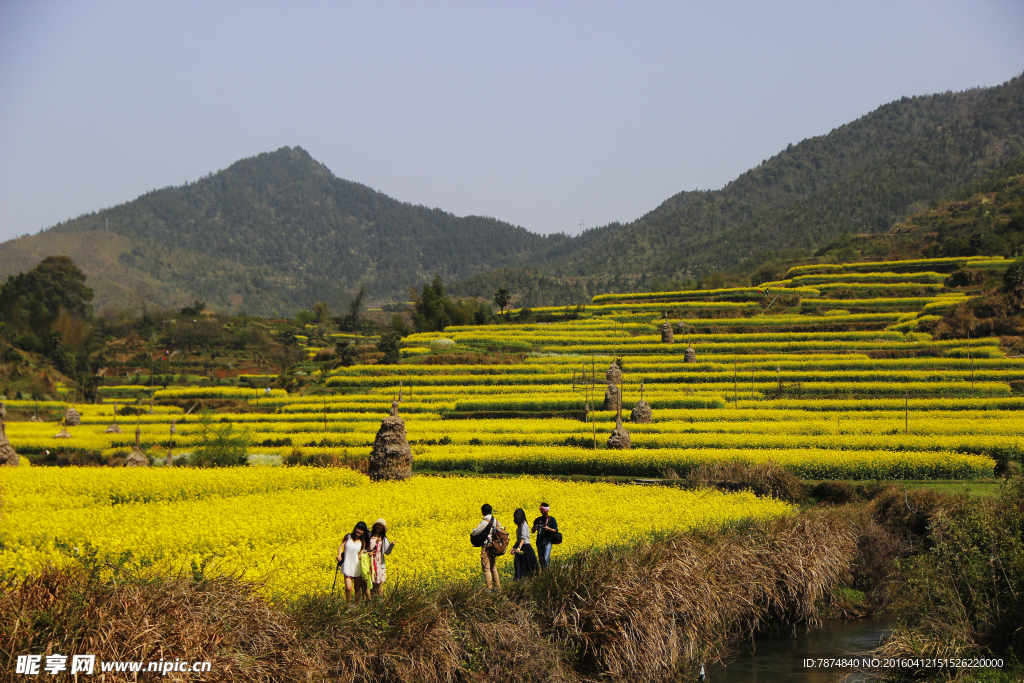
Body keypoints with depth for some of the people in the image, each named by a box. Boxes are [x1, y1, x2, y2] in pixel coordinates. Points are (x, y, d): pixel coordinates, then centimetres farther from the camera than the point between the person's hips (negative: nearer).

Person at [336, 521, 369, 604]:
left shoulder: (363, 542, 4)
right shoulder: (348, 537, 5)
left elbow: (360, 556, -1)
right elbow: (341, 546, 1)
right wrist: (339, 556, -16)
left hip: (357, 568, 1)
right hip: (347, 567, -1)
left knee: (357, 589, 7)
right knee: (348, 588, -12)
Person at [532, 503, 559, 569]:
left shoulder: (552, 519, 4)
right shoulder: (537, 520, 13)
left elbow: (555, 531, 1)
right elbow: (533, 531, 13)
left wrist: (548, 528, -17)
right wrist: (535, 528, -10)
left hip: (547, 542, -4)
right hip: (539, 541, 4)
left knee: (546, 558, -15)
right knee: (541, 558, 5)